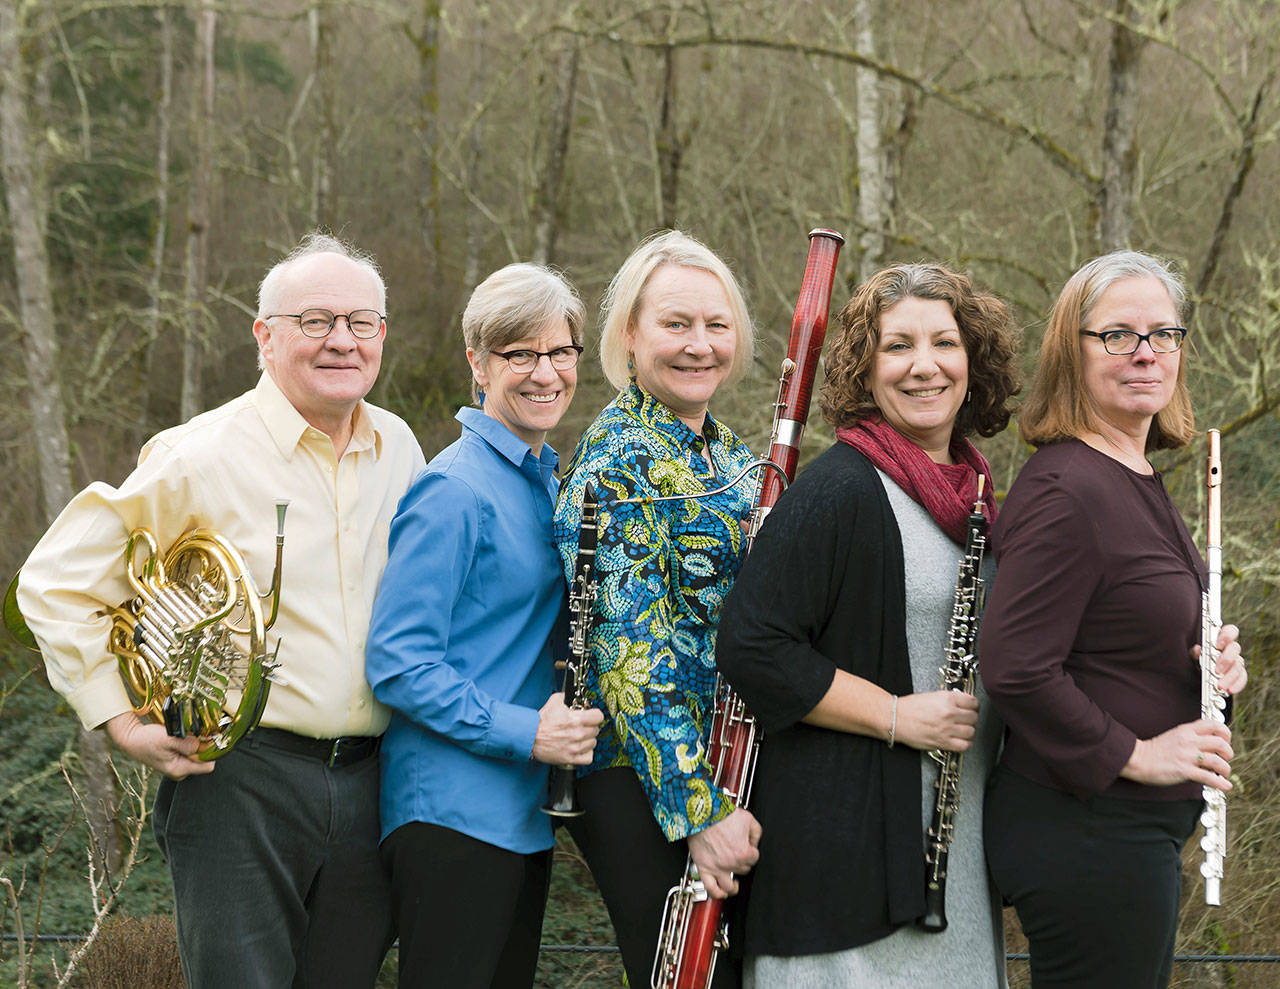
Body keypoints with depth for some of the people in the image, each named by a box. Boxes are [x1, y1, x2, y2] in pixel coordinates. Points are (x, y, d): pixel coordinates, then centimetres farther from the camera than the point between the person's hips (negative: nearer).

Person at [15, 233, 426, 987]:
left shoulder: (400, 450, 8)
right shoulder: (200, 457, -9)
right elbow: (55, 582, -5)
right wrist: (122, 721, -9)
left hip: (369, 783, 5)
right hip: (242, 777, -5)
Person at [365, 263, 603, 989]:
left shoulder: (550, 483, 12)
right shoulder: (454, 492, -14)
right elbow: (397, 663, -18)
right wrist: (522, 730, -22)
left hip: (527, 812, 9)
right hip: (454, 812, -9)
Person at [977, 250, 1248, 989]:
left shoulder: (1140, 482, 11)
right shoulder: (1066, 492, -20)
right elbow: (1015, 668, -25)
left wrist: (1212, 661, 3)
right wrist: (1132, 754, -19)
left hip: (1141, 830, 10)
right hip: (1087, 834, -10)